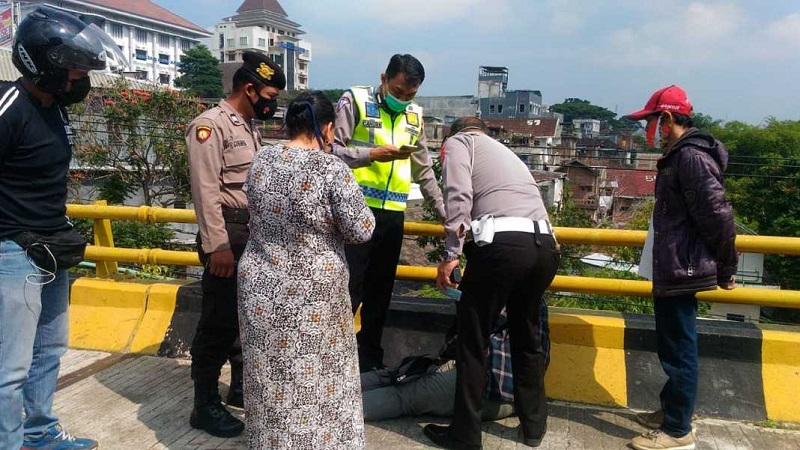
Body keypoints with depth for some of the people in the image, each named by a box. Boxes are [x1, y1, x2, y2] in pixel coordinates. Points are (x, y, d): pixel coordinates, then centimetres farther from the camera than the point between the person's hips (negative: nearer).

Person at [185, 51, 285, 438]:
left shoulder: (249, 128, 15)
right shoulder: (210, 124, -11)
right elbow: (206, 189, -18)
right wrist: (217, 245, -22)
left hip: (254, 231, 9)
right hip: (227, 233, -9)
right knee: (219, 319, -1)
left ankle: (242, 386, 32)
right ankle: (205, 405, 12)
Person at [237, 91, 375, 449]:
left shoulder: (261, 160, 0)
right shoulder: (331, 168, -18)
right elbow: (360, 230, -15)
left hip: (261, 286, 5)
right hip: (312, 293, -5)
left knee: (270, 377, 19)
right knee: (315, 378, 14)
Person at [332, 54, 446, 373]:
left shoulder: (414, 116, 15)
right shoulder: (355, 101, -1)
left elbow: (424, 170, 19)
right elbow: (331, 149, -9)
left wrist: (445, 212, 17)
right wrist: (372, 154, -18)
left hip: (393, 213, 6)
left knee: (380, 290, 12)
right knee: (348, 288, -3)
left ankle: (370, 359, 25)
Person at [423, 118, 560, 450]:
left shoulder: (458, 142, 16)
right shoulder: (505, 151, 35)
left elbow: (459, 196, -5)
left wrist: (452, 254, -7)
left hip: (503, 242, -7)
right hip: (544, 245, 7)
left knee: (472, 338, 7)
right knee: (527, 335, 22)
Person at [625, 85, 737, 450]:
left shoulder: (691, 157, -18)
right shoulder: (679, 156, 14)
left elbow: (718, 216, -22)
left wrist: (725, 268, -13)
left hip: (682, 270, -10)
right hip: (673, 269, 10)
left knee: (679, 350, 0)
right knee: (673, 346, 20)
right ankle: (672, 410, 34)